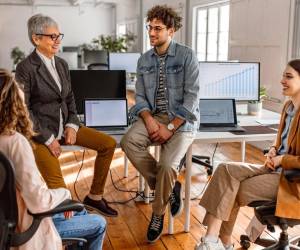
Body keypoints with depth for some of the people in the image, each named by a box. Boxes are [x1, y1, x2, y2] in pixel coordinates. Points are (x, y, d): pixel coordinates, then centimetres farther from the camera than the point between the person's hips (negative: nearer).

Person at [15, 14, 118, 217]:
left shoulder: (62, 64, 8)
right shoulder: (25, 68, -13)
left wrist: (72, 125, -3)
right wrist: (48, 139, -16)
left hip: (65, 126, 7)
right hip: (40, 132, -7)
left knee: (109, 144, 0)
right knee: (56, 183, -23)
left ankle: (95, 196, 12)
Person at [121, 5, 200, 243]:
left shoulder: (187, 56, -5)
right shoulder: (144, 60, 10)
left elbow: (191, 97, -11)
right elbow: (140, 97, 7)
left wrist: (171, 127, -17)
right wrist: (149, 119, -14)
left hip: (181, 120, -4)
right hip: (153, 116, 4)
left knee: (167, 165, -25)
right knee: (129, 141, -26)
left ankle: (158, 213, 5)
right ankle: (169, 187, -6)